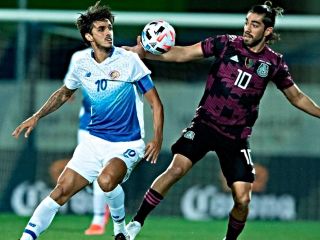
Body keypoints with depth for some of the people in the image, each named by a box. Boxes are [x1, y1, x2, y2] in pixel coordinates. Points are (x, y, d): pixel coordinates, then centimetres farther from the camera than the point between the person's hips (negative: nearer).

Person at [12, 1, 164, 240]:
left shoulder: (129, 61, -11)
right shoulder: (81, 63, 2)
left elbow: (156, 103, -8)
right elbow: (64, 93, 23)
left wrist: (157, 139, -19)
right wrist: (36, 117, 15)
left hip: (126, 144, -4)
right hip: (94, 140, 4)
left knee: (107, 180, -32)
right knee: (62, 190, -4)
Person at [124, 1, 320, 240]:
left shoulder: (274, 63, 0)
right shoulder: (225, 44, -3)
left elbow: (297, 97, 15)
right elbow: (182, 54, -3)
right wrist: (145, 53, -14)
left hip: (236, 135, 1)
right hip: (205, 123, -1)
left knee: (243, 200, -6)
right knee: (177, 168, -22)